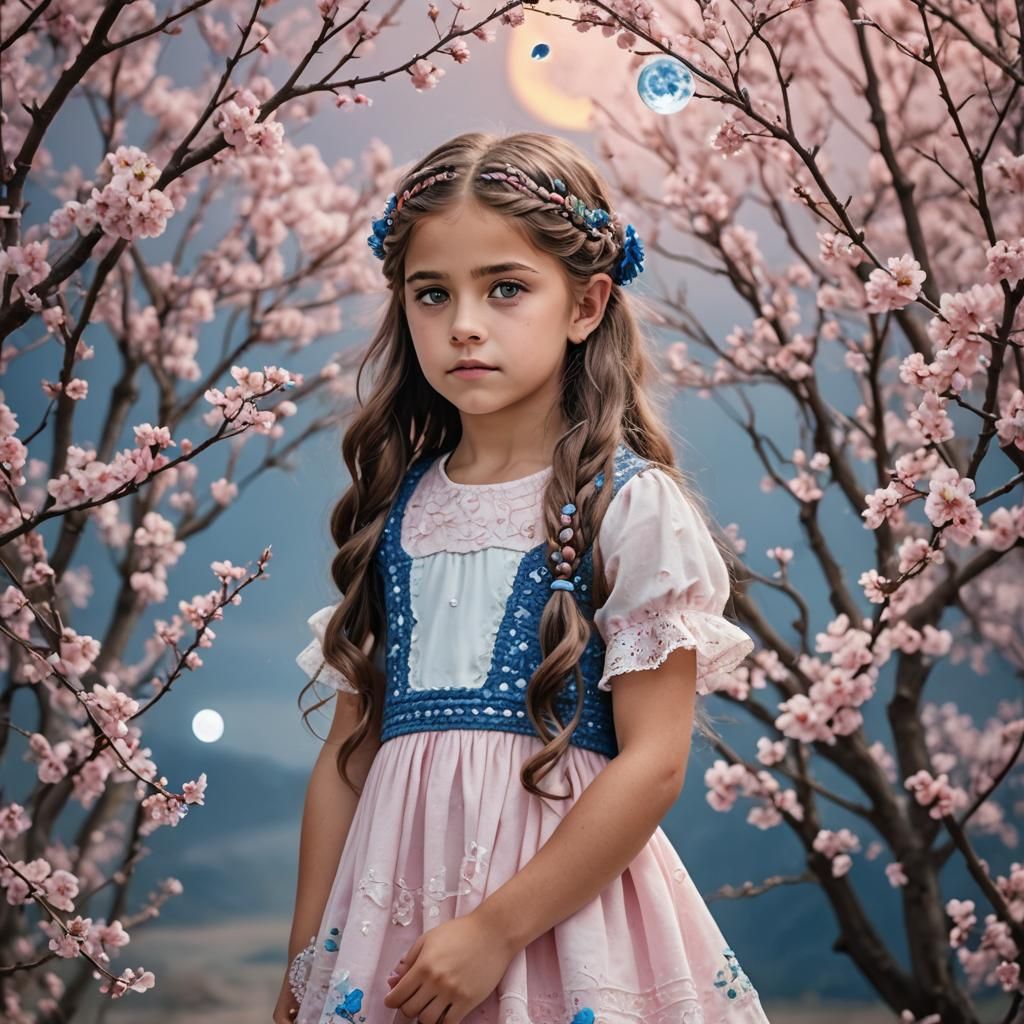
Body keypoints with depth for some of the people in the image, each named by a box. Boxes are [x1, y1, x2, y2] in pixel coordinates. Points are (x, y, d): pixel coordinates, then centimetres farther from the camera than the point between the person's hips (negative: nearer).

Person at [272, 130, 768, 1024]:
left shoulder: (631, 505, -8)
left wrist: (496, 928, -15)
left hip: (562, 908, -4)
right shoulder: (394, 509, 6)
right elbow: (348, 753, 8)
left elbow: (654, 763, -12)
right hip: (394, 909, 4)